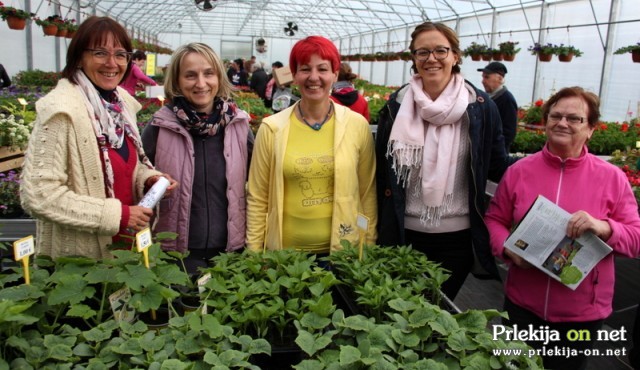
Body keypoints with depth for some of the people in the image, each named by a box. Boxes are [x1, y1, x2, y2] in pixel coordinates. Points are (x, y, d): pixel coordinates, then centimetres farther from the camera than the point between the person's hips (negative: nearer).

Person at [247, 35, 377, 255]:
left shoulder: (357, 125, -5)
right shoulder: (271, 128, -6)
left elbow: (368, 194, 2)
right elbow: (257, 199, -1)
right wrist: (254, 254, 0)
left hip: (344, 250, 0)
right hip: (286, 250, 0)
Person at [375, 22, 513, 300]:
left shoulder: (480, 107, -5)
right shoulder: (397, 106, -3)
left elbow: (498, 166, 2)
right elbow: (382, 169, 2)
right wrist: (380, 227, 2)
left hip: (458, 237, 0)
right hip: (404, 234, 1)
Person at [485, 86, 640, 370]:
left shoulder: (612, 178, -4)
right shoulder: (519, 171, -1)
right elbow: (494, 219, 6)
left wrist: (604, 228, -23)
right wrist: (507, 248, -13)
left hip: (582, 311, 0)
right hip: (522, 303, 1)